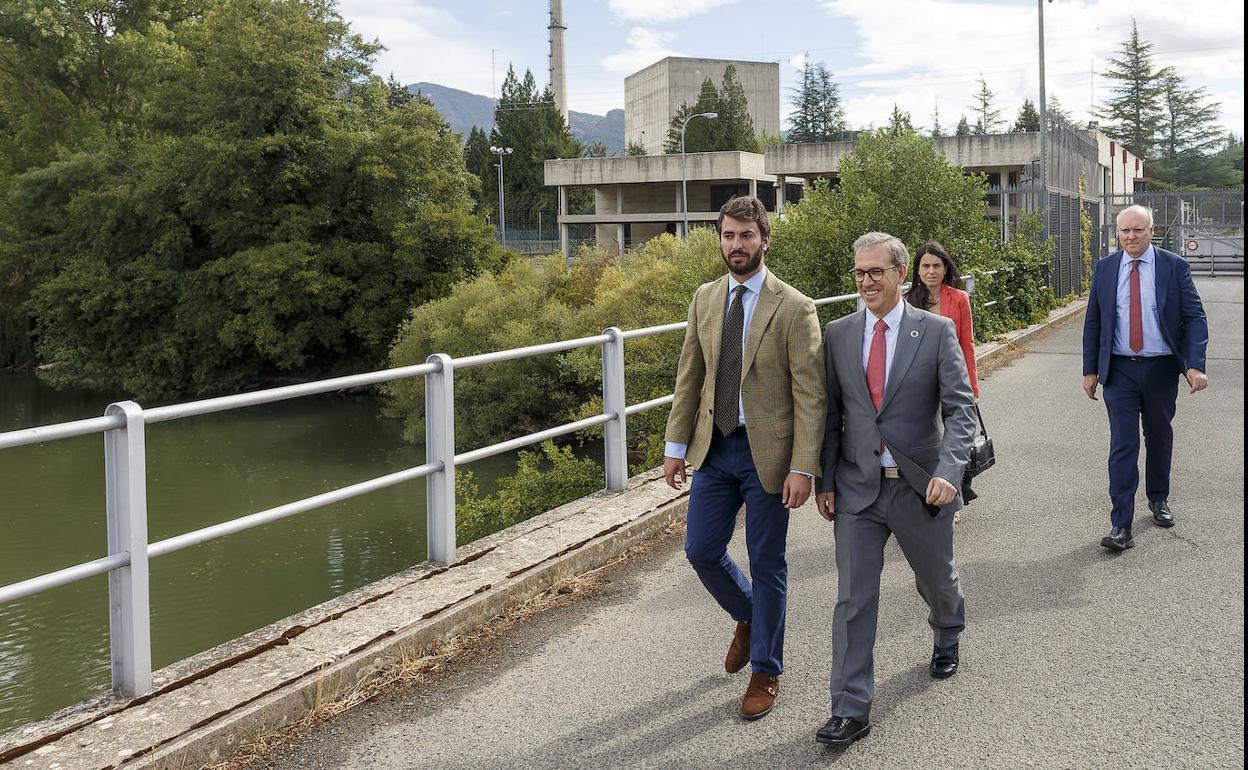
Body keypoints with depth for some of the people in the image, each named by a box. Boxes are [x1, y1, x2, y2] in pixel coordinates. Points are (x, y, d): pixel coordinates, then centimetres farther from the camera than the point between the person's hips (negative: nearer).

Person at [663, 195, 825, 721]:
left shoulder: (794, 308, -12)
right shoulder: (705, 298, 5)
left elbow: (810, 395, -13)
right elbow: (689, 376, 10)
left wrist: (803, 467, -18)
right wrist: (677, 445, 6)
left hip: (767, 451, -5)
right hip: (714, 446, 5)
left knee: (766, 564, 6)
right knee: (701, 551, 9)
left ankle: (766, 672, 24)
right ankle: (748, 618, 40)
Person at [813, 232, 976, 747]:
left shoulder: (936, 332, -6)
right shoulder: (838, 335, 2)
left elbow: (960, 409, -11)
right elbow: (830, 414, 6)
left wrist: (948, 472, -25)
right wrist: (824, 482, 4)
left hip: (921, 487, -1)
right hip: (857, 490, 1)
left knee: (936, 579, 21)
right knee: (853, 598, -3)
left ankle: (947, 637, 55)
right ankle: (851, 709, 5)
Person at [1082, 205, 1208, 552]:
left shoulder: (1175, 266, -4)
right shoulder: (1104, 268, 2)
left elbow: (1194, 317, -5)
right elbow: (1093, 322, 7)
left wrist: (1195, 365, -17)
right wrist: (1090, 370, 5)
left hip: (1161, 368, 0)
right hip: (1120, 370, 0)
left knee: (1159, 438, 17)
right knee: (1123, 445, -7)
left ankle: (1158, 498, 40)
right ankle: (1121, 525, -8)